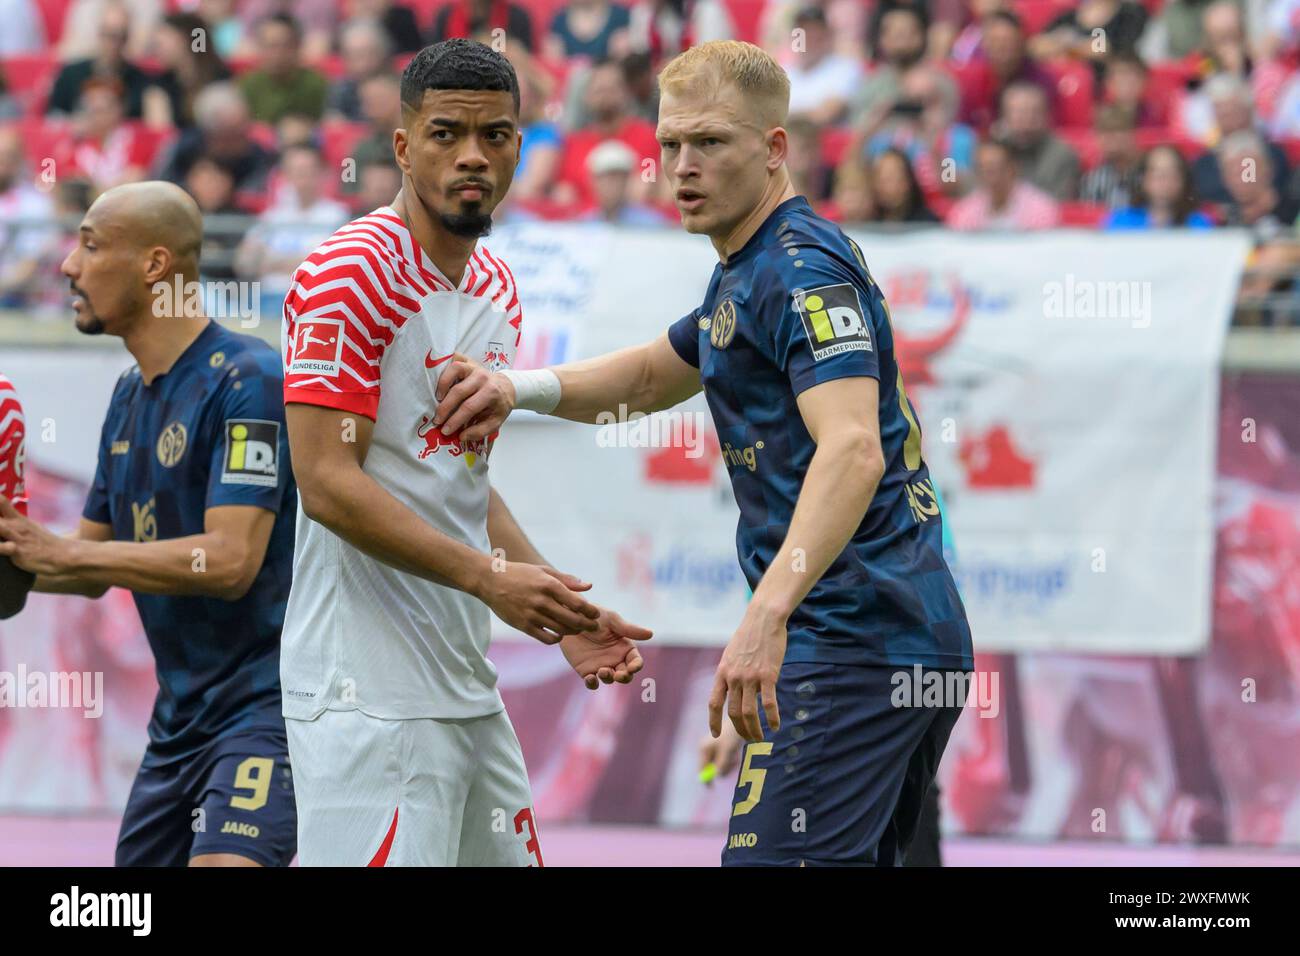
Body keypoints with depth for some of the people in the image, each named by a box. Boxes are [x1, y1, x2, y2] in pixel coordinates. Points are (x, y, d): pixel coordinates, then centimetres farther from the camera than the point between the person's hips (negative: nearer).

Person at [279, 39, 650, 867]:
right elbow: (327, 485, -17)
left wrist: (561, 613, 12)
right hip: (369, 696, -9)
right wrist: (489, 576, -20)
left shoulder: (498, 290, 16)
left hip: (467, 687, 9)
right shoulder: (352, 272, -12)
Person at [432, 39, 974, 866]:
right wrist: (524, 388, 16)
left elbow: (853, 450, -28)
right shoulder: (748, 272, 20)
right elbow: (655, 376, 36)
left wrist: (769, 612, -40)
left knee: (771, 859, -19)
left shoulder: (803, 267, -13)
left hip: (853, 639, -11)